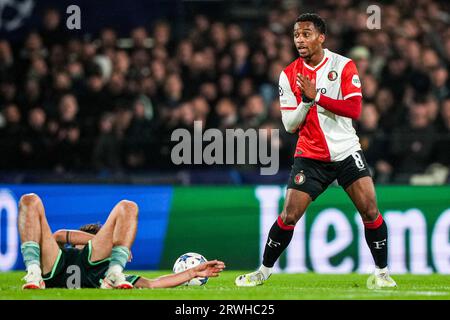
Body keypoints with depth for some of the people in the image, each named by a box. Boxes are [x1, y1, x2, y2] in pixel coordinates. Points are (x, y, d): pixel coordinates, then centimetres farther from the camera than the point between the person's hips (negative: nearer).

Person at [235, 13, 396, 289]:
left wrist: (317, 96, -24)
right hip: (310, 156, 1)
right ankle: (264, 271, 11)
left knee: (370, 211, -9)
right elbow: (290, 125, -3)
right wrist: (306, 102, -21)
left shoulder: (344, 66, -6)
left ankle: (382, 273, 6)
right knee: (289, 216, -5)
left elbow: (354, 109, -17)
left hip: (346, 151, -1)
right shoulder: (289, 75, -1)